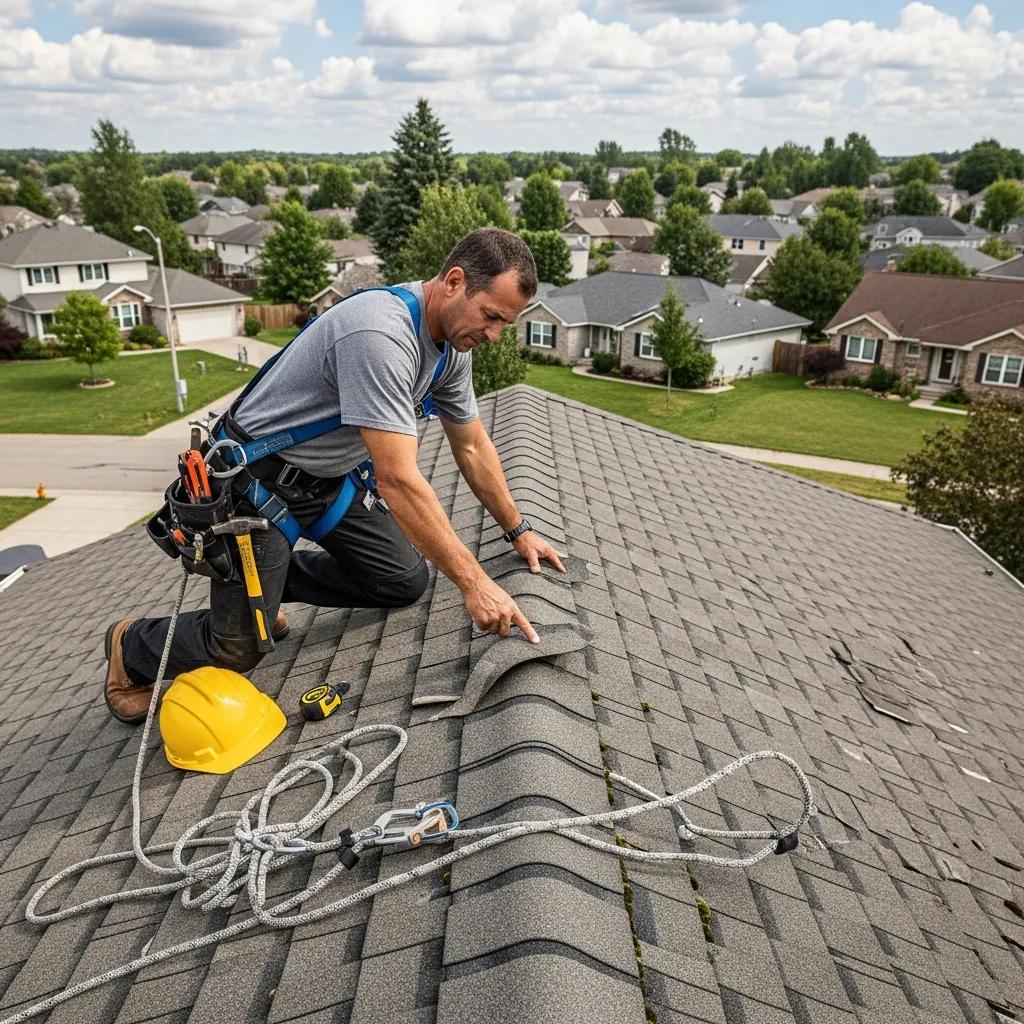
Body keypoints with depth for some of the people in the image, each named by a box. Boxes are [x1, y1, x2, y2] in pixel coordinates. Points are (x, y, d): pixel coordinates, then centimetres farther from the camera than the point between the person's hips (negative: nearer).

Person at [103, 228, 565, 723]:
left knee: (406, 581, 5)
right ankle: (132, 646, 26)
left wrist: (518, 530, 9)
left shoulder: (453, 343, -4)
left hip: (331, 476, 9)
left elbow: (472, 446, 7)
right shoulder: (379, 333, -34)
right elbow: (398, 480, -36)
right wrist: (472, 582, -32)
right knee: (238, 650, -7)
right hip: (257, 477, -8)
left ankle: (269, 580, 24)